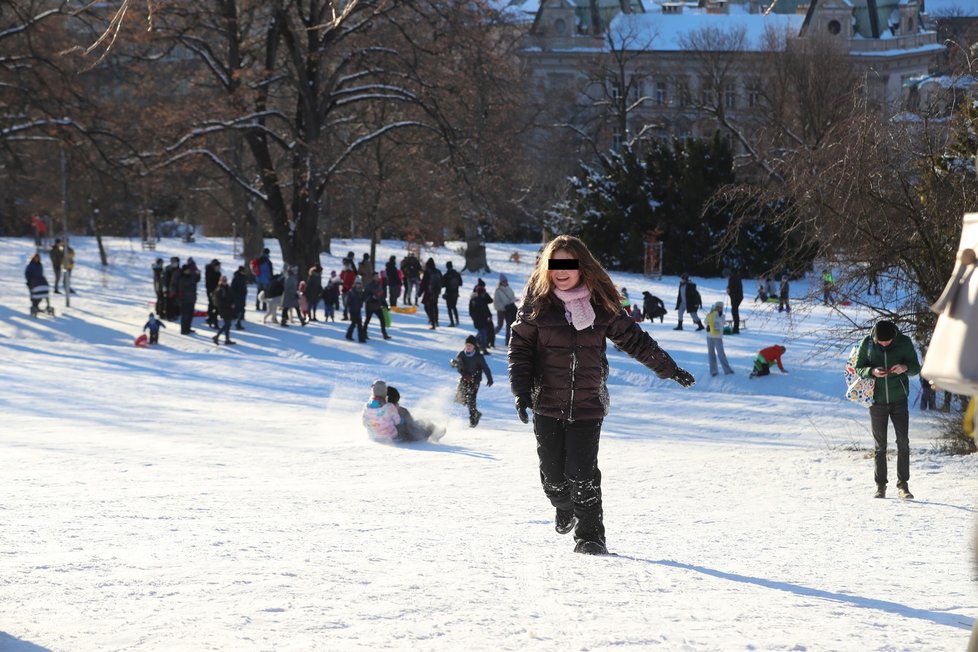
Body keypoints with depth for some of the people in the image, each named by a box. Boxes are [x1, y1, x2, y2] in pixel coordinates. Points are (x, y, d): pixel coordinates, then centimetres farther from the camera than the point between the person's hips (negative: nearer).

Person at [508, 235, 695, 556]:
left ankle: (590, 535, 0)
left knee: (583, 472, -11)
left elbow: (633, 339, 12)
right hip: (547, 405, 0)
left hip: (588, 405, 0)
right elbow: (520, 348, 2)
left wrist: (669, 369, 17)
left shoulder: (601, 305, 1)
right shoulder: (538, 304, -2)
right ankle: (564, 508, 37)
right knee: (553, 472, 5)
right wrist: (522, 391, -9)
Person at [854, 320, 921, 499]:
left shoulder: (904, 342, -7)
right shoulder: (867, 343, -6)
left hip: (899, 399, 0)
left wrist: (905, 367, -23)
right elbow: (858, 368, 1)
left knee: (903, 443, -5)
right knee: (880, 446, 4)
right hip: (877, 400, 0)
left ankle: (903, 486, 1)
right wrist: (872, 371, -20)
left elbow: (916, 368, 0)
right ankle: (880, 486, 10)